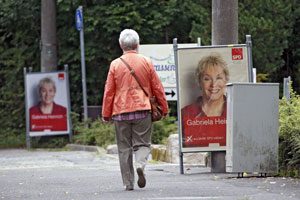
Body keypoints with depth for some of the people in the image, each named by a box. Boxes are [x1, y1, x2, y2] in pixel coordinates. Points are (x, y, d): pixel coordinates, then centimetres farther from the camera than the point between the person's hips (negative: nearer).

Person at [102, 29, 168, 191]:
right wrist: (164, 108, 16)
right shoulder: (146, 62, 2)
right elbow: (157, 87, 6)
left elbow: (109, 91, 2)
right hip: (142, 110, 0)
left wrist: (106, 114, 10)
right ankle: (140, 164, -24)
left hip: (121, 111, 0)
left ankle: (128, 182, 5)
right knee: (142, 143, 6)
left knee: (124, 148, 6)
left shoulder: (115, 64, 0)